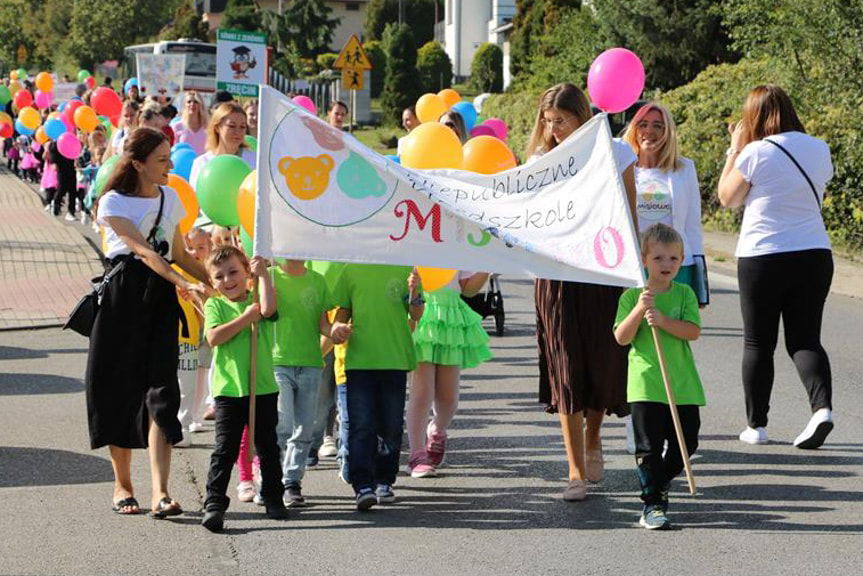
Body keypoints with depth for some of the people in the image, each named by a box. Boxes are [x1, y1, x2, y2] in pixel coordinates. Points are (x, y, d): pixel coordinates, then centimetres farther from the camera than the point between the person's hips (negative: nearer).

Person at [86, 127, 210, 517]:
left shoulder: (170, 199, 15)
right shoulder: (114, 202, -3)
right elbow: (143, 250, -16)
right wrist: (184, 283, -27)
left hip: (161, 298, 3)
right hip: (123, 296, -3)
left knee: (160, 391, -9)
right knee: (120, 387, 2)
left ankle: (160, 493, -18)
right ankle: (122, 485, 17)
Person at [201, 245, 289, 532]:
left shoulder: (257, 300, 5)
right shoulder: (214, 305, 4)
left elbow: (268, 309, -20)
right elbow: (214, 337, -12)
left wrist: (263, 274, -14)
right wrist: (246, 318, -13)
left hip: (263, 389, 1)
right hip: (228, 390, -1)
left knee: (268, 448, 13)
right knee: (224, 449, -5)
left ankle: (273, 498, 25)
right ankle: (214, 503, -5)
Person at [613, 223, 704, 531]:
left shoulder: (684, 293, 5)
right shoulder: (632, 296, 1)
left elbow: (693, 331, -7)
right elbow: (621, 338, -6)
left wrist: (662, 320, -19)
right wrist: (639, 310, -19)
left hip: (683, 385, 2)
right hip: (645, 384, -2)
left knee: (686, 443, 7)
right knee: (649, 447, -2)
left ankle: (658, 483, 31)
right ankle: (653, 503, 5)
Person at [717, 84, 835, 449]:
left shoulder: (756, 152, -10)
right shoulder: (818, 149, 5)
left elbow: (727, 197, 2)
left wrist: (734, 150, 10)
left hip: (762, 258, -3)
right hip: (813, 254, 4)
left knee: (758, 343, 8)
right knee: (805, 339, 8)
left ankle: (756, 425, 12)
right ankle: (822, 405, -16)